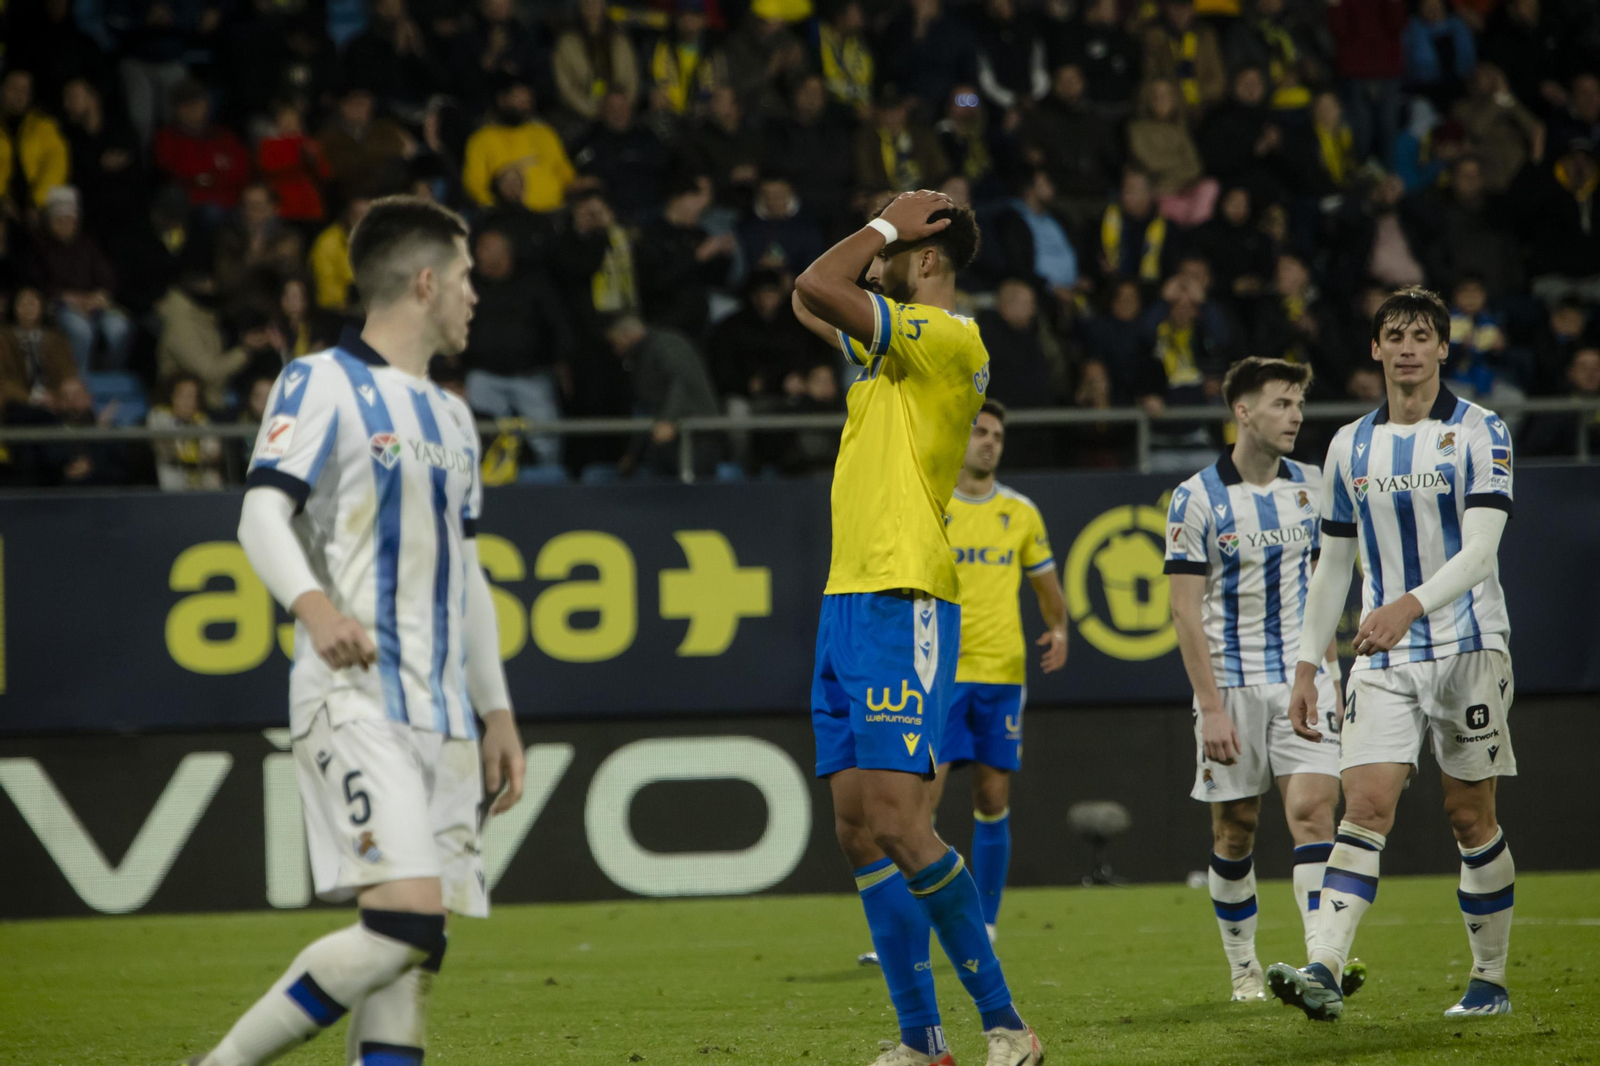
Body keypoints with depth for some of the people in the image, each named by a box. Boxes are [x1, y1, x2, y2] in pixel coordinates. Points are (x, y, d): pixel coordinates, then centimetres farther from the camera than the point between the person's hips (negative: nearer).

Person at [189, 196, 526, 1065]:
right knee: (403, 918, -22)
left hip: (442, 714, 8)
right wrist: (312, 603, -35)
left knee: (413, 949, -1)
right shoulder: (321, 384, -2)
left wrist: (496, 711, 23)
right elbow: (262, 514, -15)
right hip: (354, 695, -8)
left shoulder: (450, 417, 22)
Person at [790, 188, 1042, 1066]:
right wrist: (888, 234, 21)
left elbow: (813, 288, -17)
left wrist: (887, 225, -4)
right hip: (847, 599, 10)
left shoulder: (948, 337, -10)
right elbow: (809, 300, 34)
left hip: (902, 603, -10)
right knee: (857, 828, 5)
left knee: (897, 823, -15)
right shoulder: (893, 343, 18)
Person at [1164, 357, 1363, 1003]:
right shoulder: (1196, 499, -7)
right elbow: (1186, 610, -8)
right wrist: (1212, 706, -13)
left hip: (1301, 679, 3)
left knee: (1312, 807, -13)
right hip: (1231, 682, -3)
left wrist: (1329, 674, 13)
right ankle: (1243, 967, 19)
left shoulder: (1309, 486, 7)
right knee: (1235, 830, 4)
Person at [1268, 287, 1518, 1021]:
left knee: (1471, 817, 2)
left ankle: (1490, 981, 14)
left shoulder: (1479, 433, -4)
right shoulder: (1349, 447, 10)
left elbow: (1479, 550, -15)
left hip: (1468, 648, -3)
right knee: (1365, 805, -11)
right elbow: (1333, 566, 15)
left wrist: (1409, 607, -31)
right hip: (1383, 656, 3)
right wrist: (1307, 666, 10)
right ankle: (1324, 972, -24)